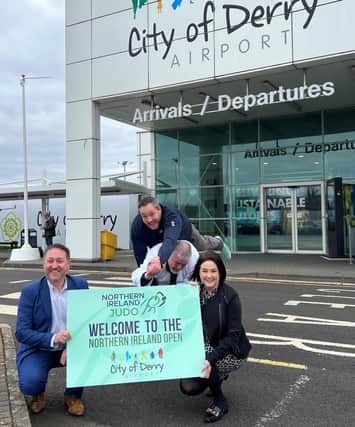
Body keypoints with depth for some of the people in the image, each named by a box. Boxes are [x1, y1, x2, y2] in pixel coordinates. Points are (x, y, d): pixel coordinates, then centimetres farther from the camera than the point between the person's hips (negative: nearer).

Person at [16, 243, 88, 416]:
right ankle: (38, 393, 13)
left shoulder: (80, 285, -4)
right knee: (29, 384, -28)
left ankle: (73, 395, 2)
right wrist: (52, 339, -31)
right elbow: (21, 332, -14)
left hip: (71, 346, 2)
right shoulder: (30, 291, -11)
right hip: (39, 349, -2)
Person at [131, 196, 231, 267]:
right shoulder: (136, 227, -38)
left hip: (185, 232, -2)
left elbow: (170, 241, -67)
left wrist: (158, 260, -86)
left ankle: (219, 243, 61)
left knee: (203, 245, 26)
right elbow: (140, 257, -33)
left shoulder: (171, 215, -50)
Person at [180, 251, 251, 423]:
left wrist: (211, 359, -32)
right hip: (203, 349, 4)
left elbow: (233, 336, -20)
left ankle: (220, 402, -7)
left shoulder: (229, 296, -19)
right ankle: (217, 377, 20)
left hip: (230, 351, -4)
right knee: (188, 387, -13)